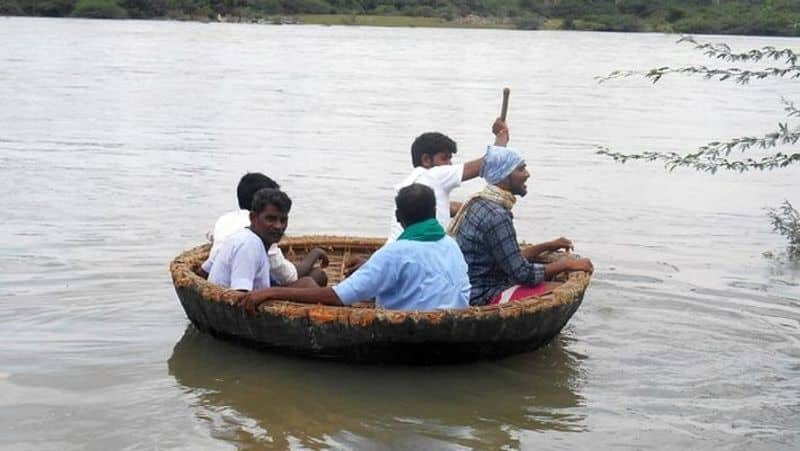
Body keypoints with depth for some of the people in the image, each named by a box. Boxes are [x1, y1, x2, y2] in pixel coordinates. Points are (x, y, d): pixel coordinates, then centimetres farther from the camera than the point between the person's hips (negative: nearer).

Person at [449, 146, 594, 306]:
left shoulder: (480, 203, 10)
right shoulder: (496, 216, -22)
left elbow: (510, 257, 19)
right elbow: (522, 274, -19)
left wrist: (548, 246, 20)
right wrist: (567, 264, -8)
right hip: (480, 298, -11)